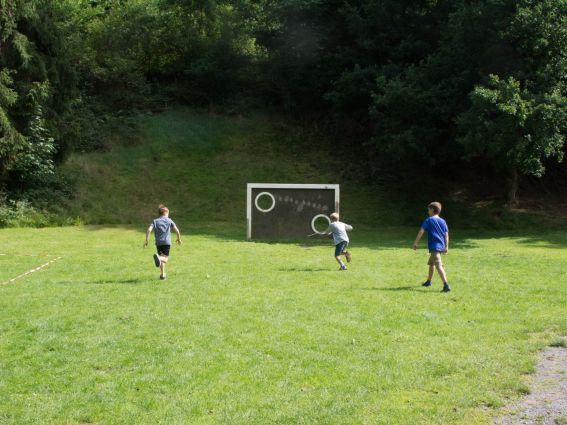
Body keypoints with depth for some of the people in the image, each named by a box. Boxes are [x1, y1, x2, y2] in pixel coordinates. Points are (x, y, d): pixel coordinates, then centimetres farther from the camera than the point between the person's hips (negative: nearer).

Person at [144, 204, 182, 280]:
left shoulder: (155, 221, 13)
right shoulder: (169, 221, 9)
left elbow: (149, 230, -2)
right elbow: (176, 230, 1)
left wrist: (146, 240, 2)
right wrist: (179, 238, 16)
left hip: (158, 242, 3)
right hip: (167, 242, -3)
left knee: (162, 257, 16)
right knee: (165, 258, -4)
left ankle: (162, 274, 13)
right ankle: (159, 258, -38)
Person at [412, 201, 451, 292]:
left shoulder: (429, 220, -4)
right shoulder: (442, 221, 12)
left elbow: (421, 231, -11)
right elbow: (446, 234, 10)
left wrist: (415, 243, -11)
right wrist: (446, 247, 12)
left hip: (434, 246, -8)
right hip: (441, 246, 8)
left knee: (439, 266, -17)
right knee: (431, 263, 27)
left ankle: (446, 285, -30)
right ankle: (428, 281, 42)